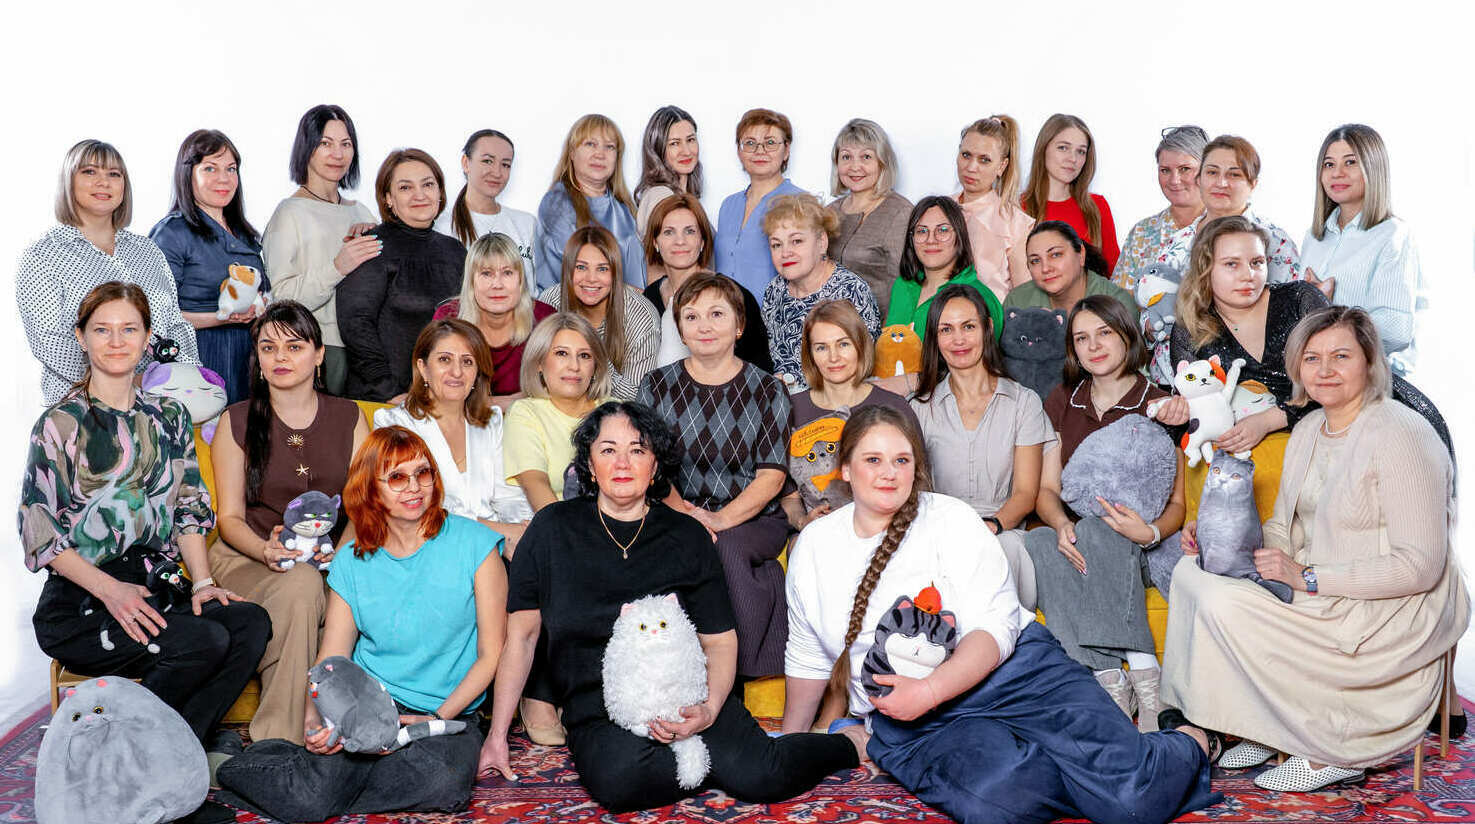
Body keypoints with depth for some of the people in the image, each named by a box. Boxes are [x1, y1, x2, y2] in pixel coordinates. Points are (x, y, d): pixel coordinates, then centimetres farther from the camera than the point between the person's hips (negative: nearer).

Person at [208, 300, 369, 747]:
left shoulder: (349, 418, 11)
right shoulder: (237, 421, 7)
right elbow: (230, 517, 4)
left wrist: (338, 551, -15)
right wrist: (268, 550, -17)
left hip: (332, 562, 2)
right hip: (251, 556, -1)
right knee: (300, 585, -37)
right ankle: (277, 742, -31)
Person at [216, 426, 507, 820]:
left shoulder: (473, 544, -1)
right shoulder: (353, 564, 7)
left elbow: (491, 653, 0)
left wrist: (438, 718, -11)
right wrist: (315, 720, -17)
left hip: (449, 714, 0)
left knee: (444, 783, -36)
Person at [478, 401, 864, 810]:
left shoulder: (686, 536, 7)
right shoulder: (554, 528, 5)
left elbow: (720, 639, 7)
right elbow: (521, 636, 8)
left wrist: (710, 708, -14)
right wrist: (497, 736, 5)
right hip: (599, 711, 0)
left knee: (762, 778, -26)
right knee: (618, 780, -36)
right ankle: (724, 760, -10)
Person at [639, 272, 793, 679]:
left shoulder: (767, 390, 3)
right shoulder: (659, 386, 8)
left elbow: (772, 475, -3)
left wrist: (722, 518, -20)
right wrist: (681, 509, -16)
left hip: (754, 520, 0)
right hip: (680, 519, 1)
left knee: (726, 548, -34)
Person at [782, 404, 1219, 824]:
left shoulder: (950, 519, 0)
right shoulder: (813, 546, 9)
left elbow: (995, 627, -9)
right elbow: (809, 657, 20)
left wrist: (929, 690, -23)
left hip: (1013, 671, -1)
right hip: (912, 725, 1)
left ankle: (1189, 745, 10)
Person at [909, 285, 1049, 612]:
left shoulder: (1023, 402, 9)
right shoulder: (922, 408, 13)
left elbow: (1026, 493, 2)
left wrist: (993, 524, -20)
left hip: (1005, 532, 0)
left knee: (1004, 545, -36)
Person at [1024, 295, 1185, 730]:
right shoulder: (1062, 401, 14)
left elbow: (1176, 505, -1)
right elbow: (1046, 489, 8)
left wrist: (1150, 532, -25)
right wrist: (1062, 524, -16)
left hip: (1133, 546, -3)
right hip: (1074, 537, 3)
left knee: (1098, 529, -37)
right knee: (1037, 543, -32)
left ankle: (1143, 676, -35)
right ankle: (1108, 676, -36)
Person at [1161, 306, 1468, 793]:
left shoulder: (1400, 435, -18)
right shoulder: (1308, 429, 8)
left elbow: (1420, 565, -21)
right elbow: (1284, 529, 15)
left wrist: (1308, 578, -23)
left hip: (1396, 613, -9)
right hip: (1324, 598, 9)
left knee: (1224, 606, -21)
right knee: (1193, 571, -4)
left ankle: (1330, 751, -6)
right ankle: (1264, 731, 3)